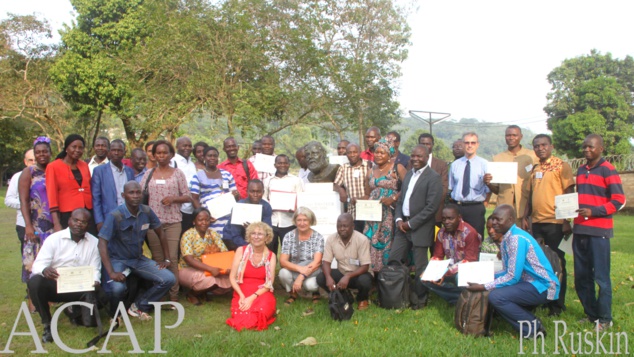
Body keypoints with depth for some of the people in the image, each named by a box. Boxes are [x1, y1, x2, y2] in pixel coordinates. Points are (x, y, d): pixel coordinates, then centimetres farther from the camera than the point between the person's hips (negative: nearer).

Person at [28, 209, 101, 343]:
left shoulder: (94, 243, 4)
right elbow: (38, 264, -11)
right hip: (54, 285, -1)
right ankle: (47, 324, -14)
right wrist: (44, 270, -36)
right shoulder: (54, 238, -3)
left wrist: (95, 281, -24)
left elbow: (95, 269, 0)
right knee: (35, 282, -32)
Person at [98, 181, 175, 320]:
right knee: (117, 288, -34)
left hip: (139, 259, 5)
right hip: (118, 260, -5)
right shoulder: (114, 216, -21)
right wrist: (111, 272, -33)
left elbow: (160, 233, 7)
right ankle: (115, 313, 2)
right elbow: (102, 243, -25)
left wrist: (166, 259, 5)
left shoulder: (147, 212, -6)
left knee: (169, 279, -12)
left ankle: (139, 306, 7)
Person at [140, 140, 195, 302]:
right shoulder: (149, 174, 9)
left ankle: (174, 295, 4)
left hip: (173, 221, -2)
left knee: (172, 259, -4)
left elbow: (188, 196, 4)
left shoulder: (177, 173, 5)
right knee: (157, 259, 6)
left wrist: (173, 198, -13)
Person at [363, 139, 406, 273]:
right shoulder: (371, 171, 16)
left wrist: (393, 198, -19)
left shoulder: (397, 168, -3)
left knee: (387, 240, -5)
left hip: (389, 211, -5)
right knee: (371, 239, 0)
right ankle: (373, 269, 8)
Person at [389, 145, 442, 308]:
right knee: (394, 260, 8)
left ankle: (420, 298, 21)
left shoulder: (433, 178, -11)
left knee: (420, 266, 3)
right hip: (403, 225, 7)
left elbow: (432, 207, -17)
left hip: (420, 228, -7)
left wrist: (411, 224, -14)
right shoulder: (408, 174, 14)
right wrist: (399, 219, 0)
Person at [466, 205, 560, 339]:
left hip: (542, 287, -10)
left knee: (496, 296, -23)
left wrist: (483, 287, -21)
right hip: (530, 283, 10)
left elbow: (512, 277, -23)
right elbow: (508, 271, 11)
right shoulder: (505, 239, 8)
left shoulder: (517, 239, -21)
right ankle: (529, 322, 9)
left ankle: (533, 327, -4)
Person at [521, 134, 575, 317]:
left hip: (555, 222, -6)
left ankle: (557, 304, 13)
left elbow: (569, 195, -8)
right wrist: (525, 217, 10)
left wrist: (567, 221, -12)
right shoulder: (534, 169, 14)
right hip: (536, 221, 6)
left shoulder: (561, 166, -5)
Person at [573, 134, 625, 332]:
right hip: (579, 230, 7)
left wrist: (593, 212, -18)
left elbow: (618, 200, -9)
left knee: (601, 277, -2)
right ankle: (591, 313, 22)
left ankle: (604, 319, 9)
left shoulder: (608, 170, -4)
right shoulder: (580, 171, 15)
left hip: (599, 230, -6)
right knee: (581, 277, 10)